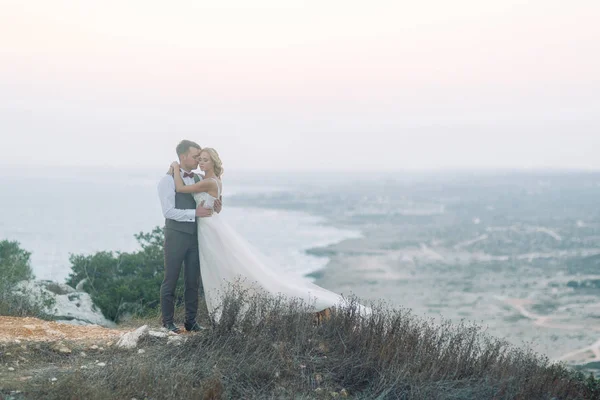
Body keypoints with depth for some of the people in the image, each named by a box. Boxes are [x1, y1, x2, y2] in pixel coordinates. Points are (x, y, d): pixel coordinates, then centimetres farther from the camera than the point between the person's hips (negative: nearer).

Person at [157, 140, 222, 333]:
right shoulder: (168, 180, -9)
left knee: (193, 280, 10)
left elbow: (205, 204, 19)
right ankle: (167, 321, 9)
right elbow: (168, 211, -18)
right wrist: (195, 213, -23)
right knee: (170, 280, 2)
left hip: (195, 236, 6)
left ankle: (191, 321, 17)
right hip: (176, 235, -6)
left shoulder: (199, 179, 11)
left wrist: (215, 208, -4)